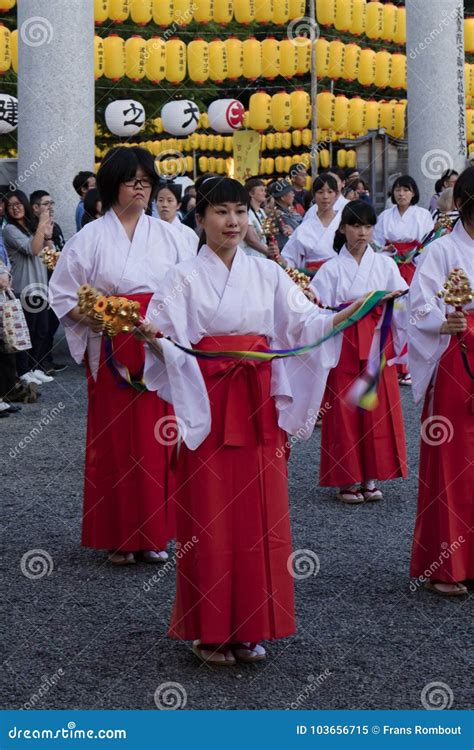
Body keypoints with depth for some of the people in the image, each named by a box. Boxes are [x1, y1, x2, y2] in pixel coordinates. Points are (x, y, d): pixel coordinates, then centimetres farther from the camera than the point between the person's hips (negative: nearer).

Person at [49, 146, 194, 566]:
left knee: (158, 439, 3)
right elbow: (63, 294, 2)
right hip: (113, 350, -2)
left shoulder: (166, 234, 9)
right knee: (115, 438, 0)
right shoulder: (92, 237, 2)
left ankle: (154, 533, 14)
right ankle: (118, 537, 9)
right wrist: (91, 319, -14)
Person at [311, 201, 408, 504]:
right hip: (344, 345, -1)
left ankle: (371, 477, 12)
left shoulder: (385, 264, 6)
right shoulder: (331, 269, 3)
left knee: (378, 409, 1)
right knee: (345, 411, -1)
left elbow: (404, 305, -1)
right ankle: (346, 480, 8)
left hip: (378, 345, 1)